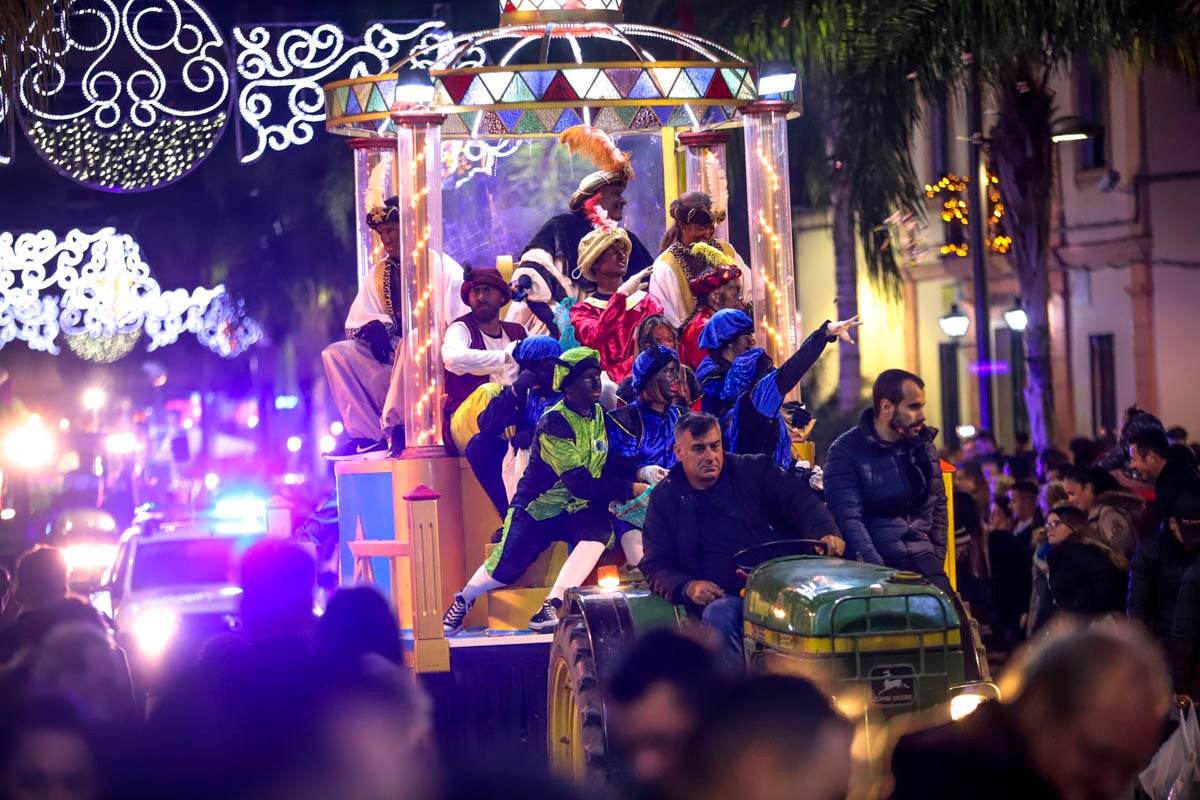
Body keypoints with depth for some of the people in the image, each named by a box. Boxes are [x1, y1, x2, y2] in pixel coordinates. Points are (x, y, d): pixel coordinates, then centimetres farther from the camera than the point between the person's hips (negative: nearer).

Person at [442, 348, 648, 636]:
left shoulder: (599, 415, 2)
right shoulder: (553, 424, -21)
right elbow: (581, 484, -28)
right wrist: (631, 490, -30)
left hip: (577, 510, 5)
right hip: (538, 509, -5)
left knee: (600, 529, -29)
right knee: (505, 569, -18)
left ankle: (551, 606, -31)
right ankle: (463, 600, 17)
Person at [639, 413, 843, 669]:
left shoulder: (754, 470, 16)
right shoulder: (665, 498, 16)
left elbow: (802, 501, 7)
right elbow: (654, 565, 15)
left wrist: (825, 533, -16)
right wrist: (687, 588, -7)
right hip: (724, 596, 0)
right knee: (719, 617, -37)